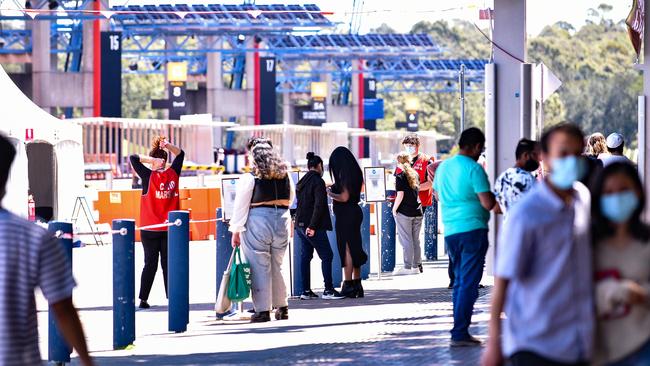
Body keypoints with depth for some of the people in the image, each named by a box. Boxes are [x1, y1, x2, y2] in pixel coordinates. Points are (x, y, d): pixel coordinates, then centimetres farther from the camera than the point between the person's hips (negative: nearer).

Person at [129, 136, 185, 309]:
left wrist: (152, 160, -13)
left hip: (149, 228, -1)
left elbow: (133, 158, -3)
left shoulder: (149, 176, -8)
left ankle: (143, 299, 2)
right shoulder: (173, 174, 0)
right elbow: (180, 154, 14)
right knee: (168, 264, 7)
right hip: (169, 228, 2)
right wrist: (168, 146, -3)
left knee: (150, 264, 4)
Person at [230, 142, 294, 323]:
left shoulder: (249, 178, -7)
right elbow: (290, 201, 17)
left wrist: (236, 231, -3)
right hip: (282, 223, 5)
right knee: (276, 267, 16)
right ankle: (282, 307, 19)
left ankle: (263, 310, -1)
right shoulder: (286, 176, 7)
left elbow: (240, 206, -7)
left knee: (260, 267, 0)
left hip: (258, 224, -5)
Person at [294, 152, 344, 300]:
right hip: (313, 227, -8)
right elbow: (319, 204, -18)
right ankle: (328, 290, -8)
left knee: (305, 256, 11)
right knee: (326, 256, -4)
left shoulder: (301, 182, 14)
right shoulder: (318, 181, -11)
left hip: (300, 225, 8)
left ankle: (306, 291, 10)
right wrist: (313, 226, -18)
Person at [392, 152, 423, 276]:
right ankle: (416, 266, 14)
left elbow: (400, 195, -15)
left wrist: (394, 209, -7)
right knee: (416, 240, 11)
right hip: (417, 211, 6)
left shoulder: (400, 176, -10)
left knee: (406, 240, -1)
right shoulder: (415, 174, 9)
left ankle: (407, 267, -1)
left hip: (404, 212, -6)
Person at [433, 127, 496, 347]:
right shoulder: (474, 169, -12)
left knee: (460, 282, 16)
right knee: (469, 284, -5)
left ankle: (460, 331, 16)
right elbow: (488, 203, -14)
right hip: (472, 229, -7)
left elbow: (438, 195, 26)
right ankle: (460, 334, -8)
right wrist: (493, 195, 5)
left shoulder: (444, 167, 12)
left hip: (450, 230, 8)